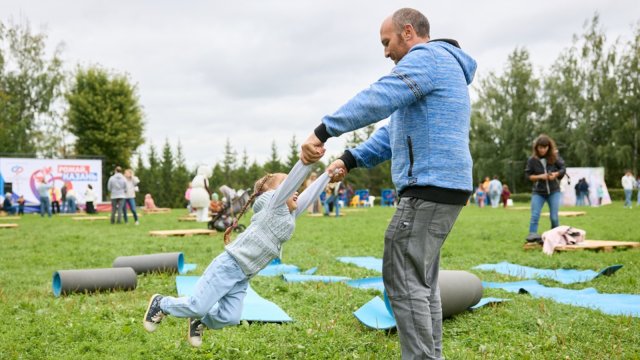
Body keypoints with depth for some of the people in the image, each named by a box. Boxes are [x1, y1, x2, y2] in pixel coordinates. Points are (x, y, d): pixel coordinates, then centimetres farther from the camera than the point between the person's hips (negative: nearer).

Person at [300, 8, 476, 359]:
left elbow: (379, 98, -23)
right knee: (421, 281, 14)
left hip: (429, 187, -11)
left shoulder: (427, 57, -6)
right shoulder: (439, 65, 27)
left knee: (403, 280, -8)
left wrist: (323, 130, -26)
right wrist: (350, 160, 17)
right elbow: (396, 131, 26)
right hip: (440, 187, 11)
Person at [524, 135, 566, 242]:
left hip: (554, 191, 0)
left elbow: (563, 169, 2)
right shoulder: (532, 160, -8)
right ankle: (532, 235, -13)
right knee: (535, 216, -11)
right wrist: (540, 176, -19)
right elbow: (528, 175, -4)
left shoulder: (555, 157, -5)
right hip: (538, 192, 0)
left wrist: (556, 174, -18)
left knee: (554, 217, -1)